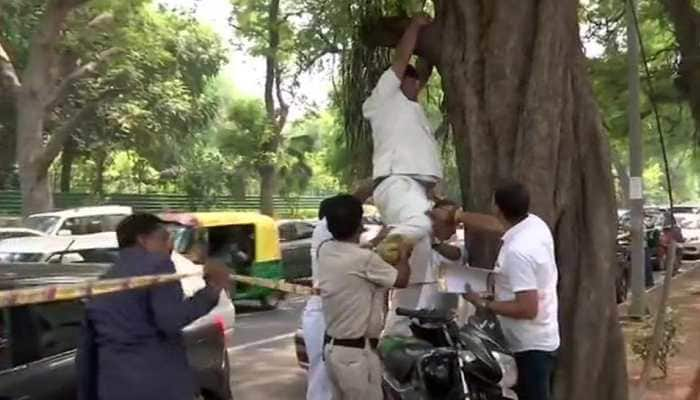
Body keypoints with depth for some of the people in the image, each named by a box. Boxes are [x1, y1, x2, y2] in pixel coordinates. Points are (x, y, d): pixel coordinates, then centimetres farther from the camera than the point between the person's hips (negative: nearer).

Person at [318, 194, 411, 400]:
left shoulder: (324, 251, 0)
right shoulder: (364, 259, -21)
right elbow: (401, 280, -4)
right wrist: (404, 254, 13)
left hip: (332, 347, 8)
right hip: (357, 353, -8)